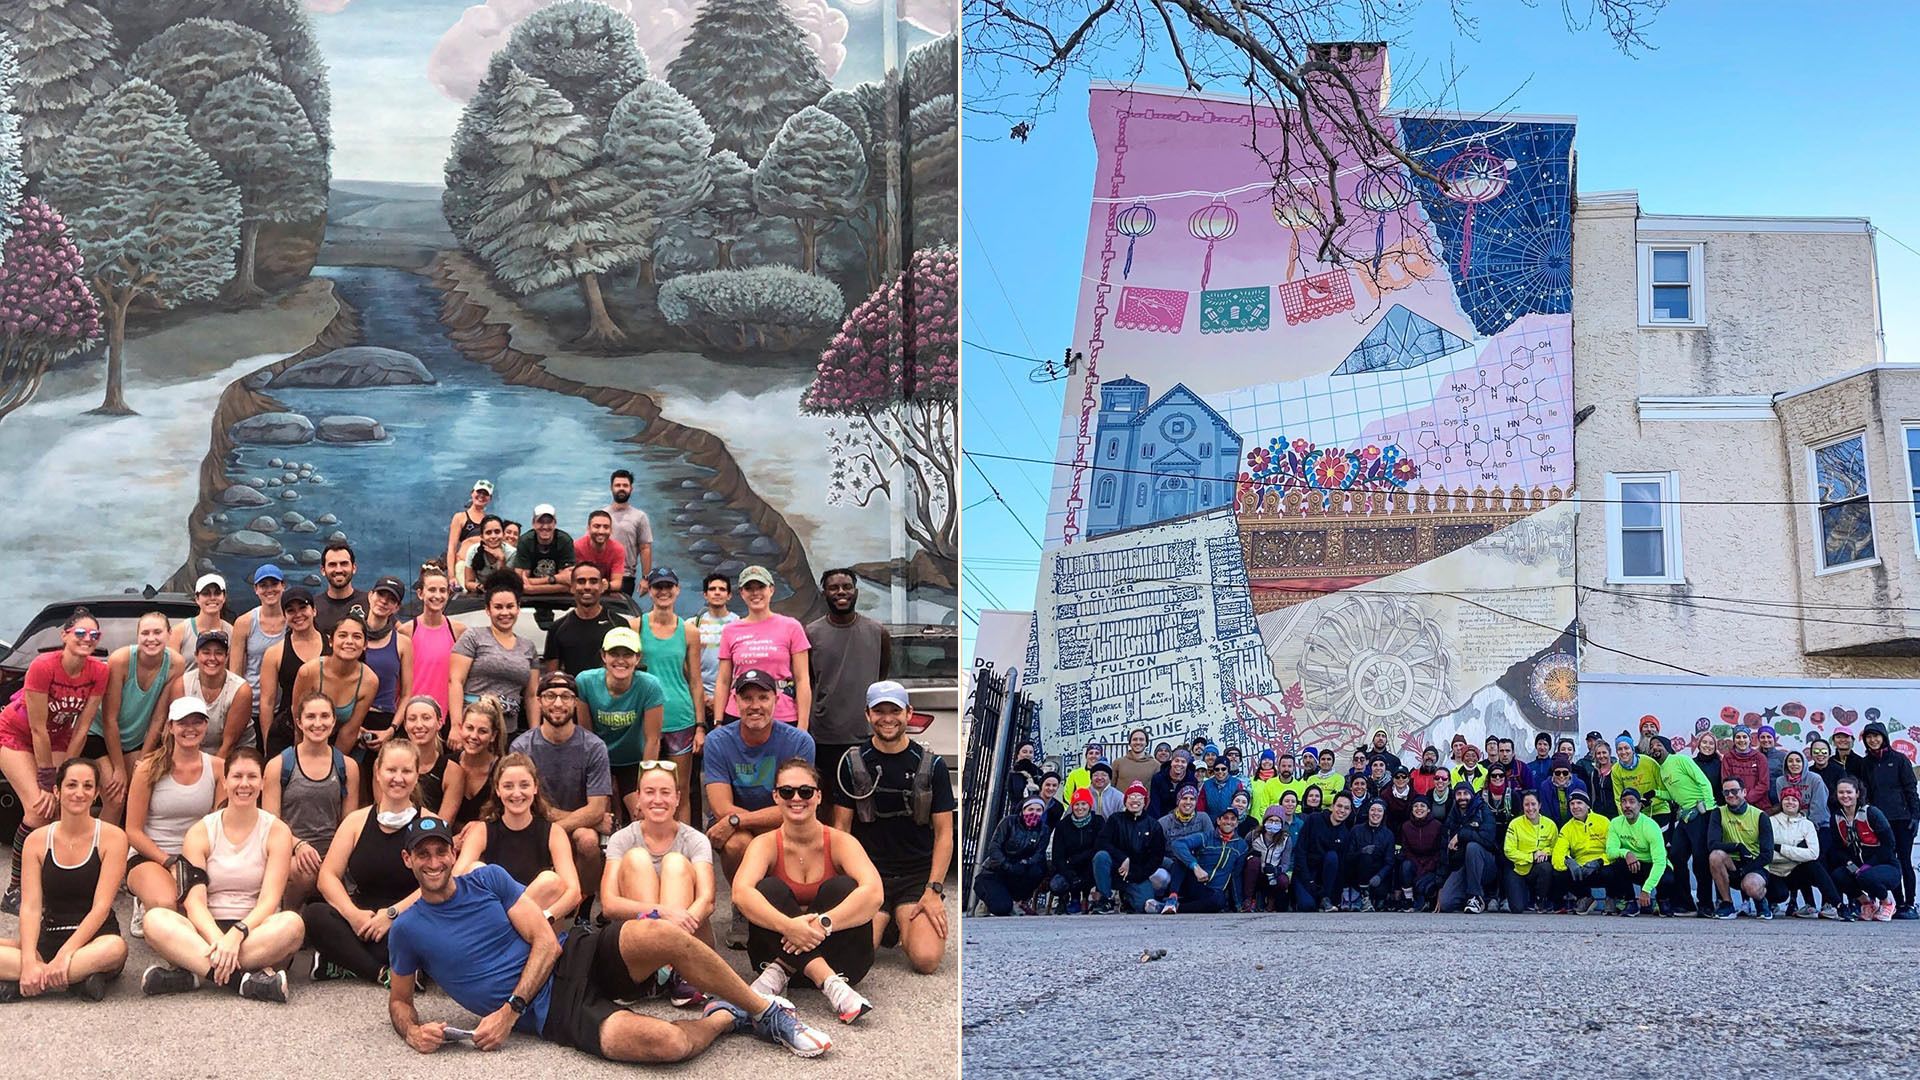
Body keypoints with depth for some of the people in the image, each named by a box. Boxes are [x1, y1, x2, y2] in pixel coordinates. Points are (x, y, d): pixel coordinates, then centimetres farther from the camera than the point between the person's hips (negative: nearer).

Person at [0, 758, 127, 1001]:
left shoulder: (112, 837, -5)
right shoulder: (37, 840, 3)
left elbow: (101, 906, -12)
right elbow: (30, 907, -6)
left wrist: (65, 954, -24)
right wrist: (29, 961, -23)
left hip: (93, 939, -2)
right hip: (47, 940, 2)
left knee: (115, 948, -39)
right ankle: (76, 979, -27)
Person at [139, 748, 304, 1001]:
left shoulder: (277, 831, 4)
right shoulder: (201, 832, 6)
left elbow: (268, 900, -7)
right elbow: (194, 901, -6)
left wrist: (237, 935, -27)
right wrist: (217, 940, -27)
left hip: (255, 930, -1)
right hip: (208, 929, 1)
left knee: (292, 924, -35)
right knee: (155, 919, -29)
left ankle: (194, 973, -35)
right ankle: (242, 977, -41)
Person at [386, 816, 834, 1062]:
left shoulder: (489, 879, 7)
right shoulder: (408, 929, 6)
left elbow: (546, 942, 0)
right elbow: (398, 999, 18)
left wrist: (508, 1011, -13)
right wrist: (412, 1032, -7)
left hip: (576, 958, 3)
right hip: (552, 1013, -3)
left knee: (662, 936, -33)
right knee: (666, 1043, -34)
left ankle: (765, 1011, -10)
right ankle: (724, 1018, 3)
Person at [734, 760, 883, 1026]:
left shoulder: (840, 842, -8)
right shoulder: (766, 844, -6)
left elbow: (874, 892, -27)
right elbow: (741, 893, -27)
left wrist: (824, 924, -39)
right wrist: (788, 926, -43)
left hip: (834, 953, 0)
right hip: (779, 948, 0)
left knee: (842, 887, -22)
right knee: (770, 889, -24)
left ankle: (780, 971, -28)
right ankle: (829, 983, -37)